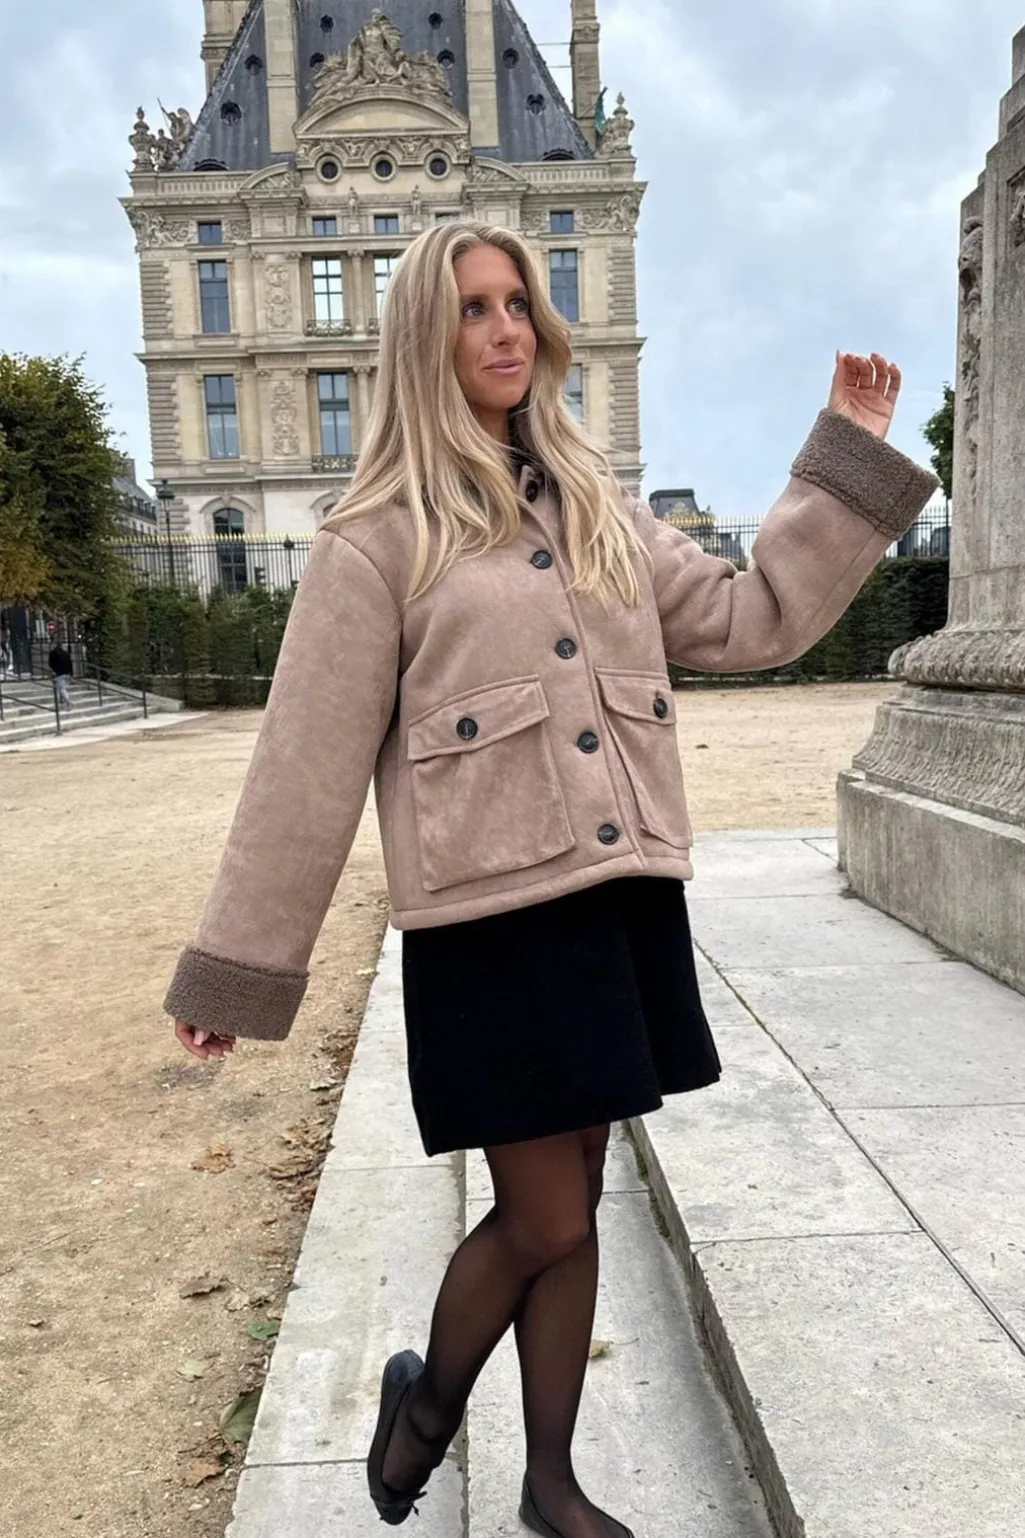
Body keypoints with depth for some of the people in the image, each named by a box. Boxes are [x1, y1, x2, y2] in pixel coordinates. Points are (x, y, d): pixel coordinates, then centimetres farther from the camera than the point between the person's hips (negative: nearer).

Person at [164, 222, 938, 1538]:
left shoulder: (596, 508, 14)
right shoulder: (379, 542, -3)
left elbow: (752, 620, 13)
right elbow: (307, 768, -5)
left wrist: (850, 458, 8)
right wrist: (236, 970, -3)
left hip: (621, 903, 5)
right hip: (491, 923, -5)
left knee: (573, 1209, 15)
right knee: (544, 1224, 3)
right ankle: (430, 1397, 37)